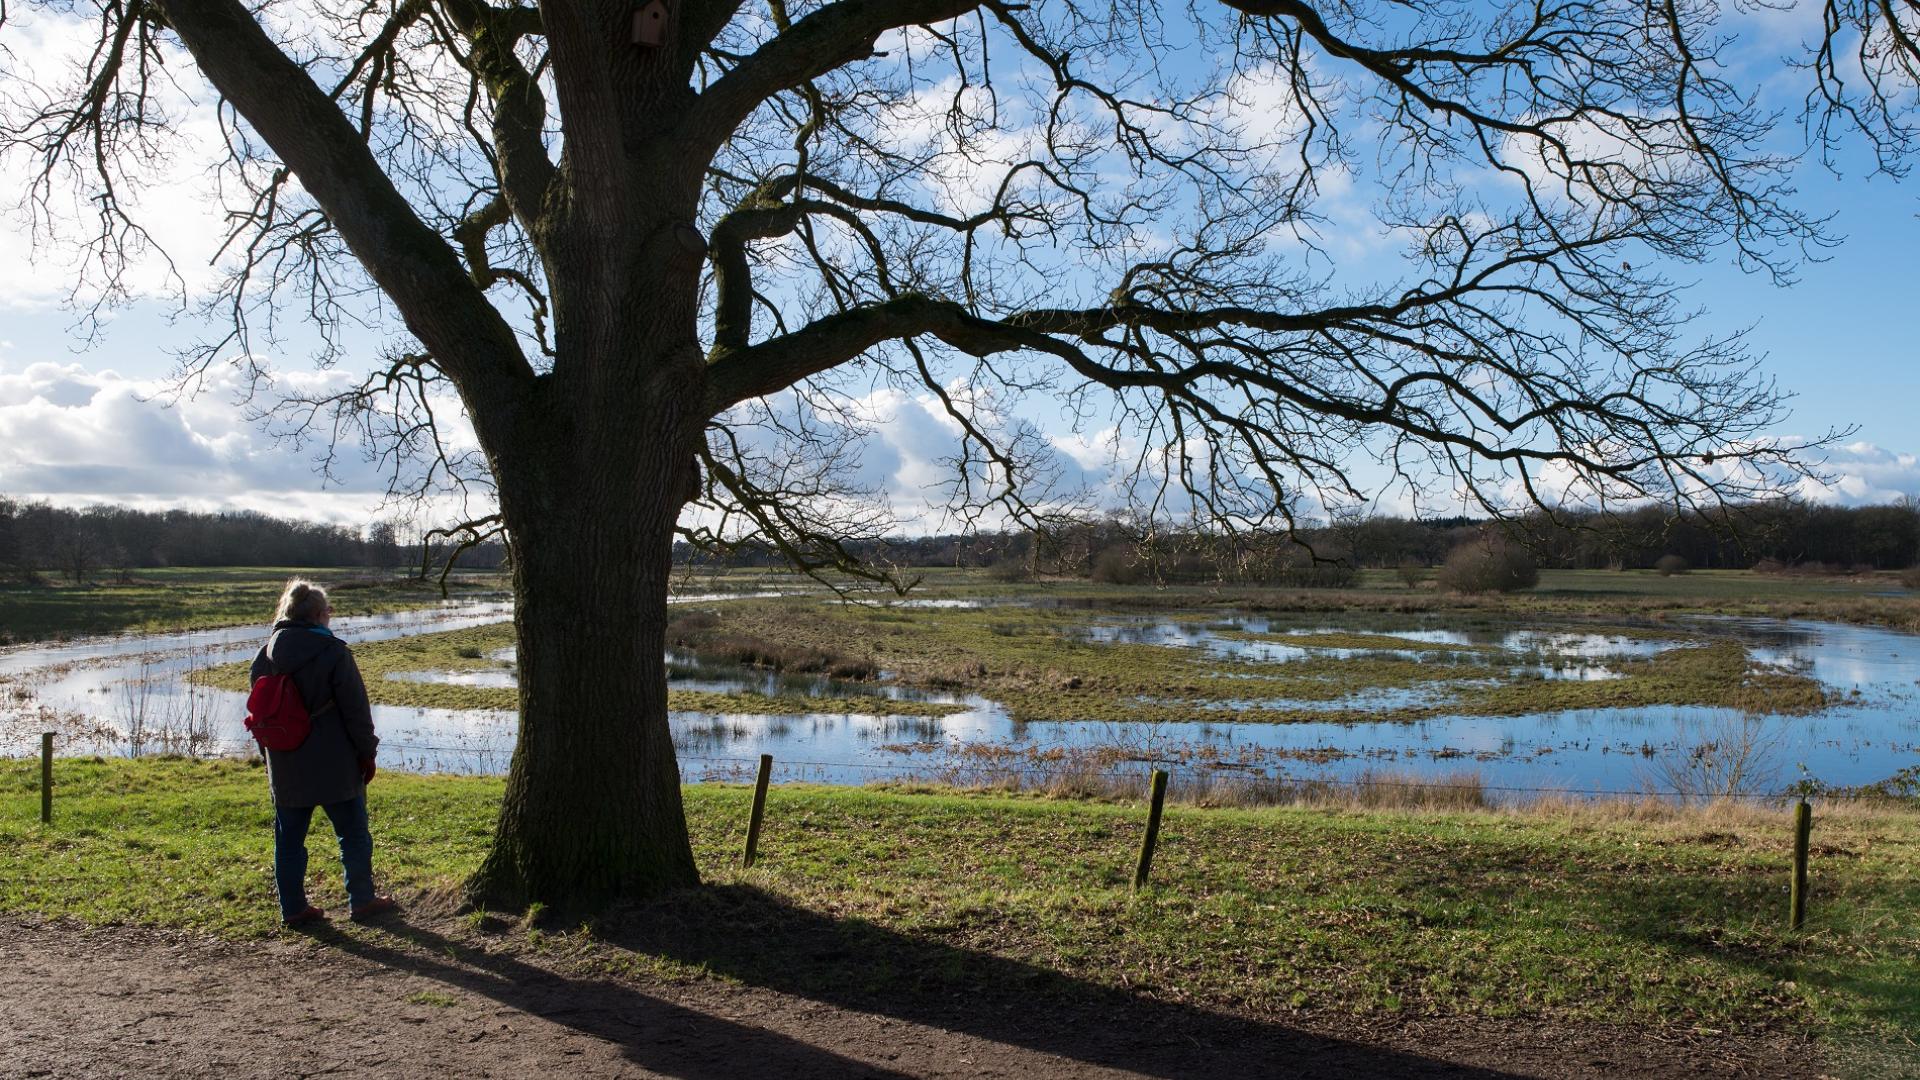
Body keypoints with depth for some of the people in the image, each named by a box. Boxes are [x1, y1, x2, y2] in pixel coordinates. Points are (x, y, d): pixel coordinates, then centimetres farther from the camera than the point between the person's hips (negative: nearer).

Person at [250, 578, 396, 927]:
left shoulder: (266, 654, 4)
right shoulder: (333, 652, -13)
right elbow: (355, 709, -12)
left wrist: (272, 756, 21)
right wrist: (367, 752, -1)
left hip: (285, 767, 5)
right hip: (333, 765, -4)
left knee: (289, 837, 12)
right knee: (353, 832, 8)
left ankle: (293, 907, 15)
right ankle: (361, 901, 15)